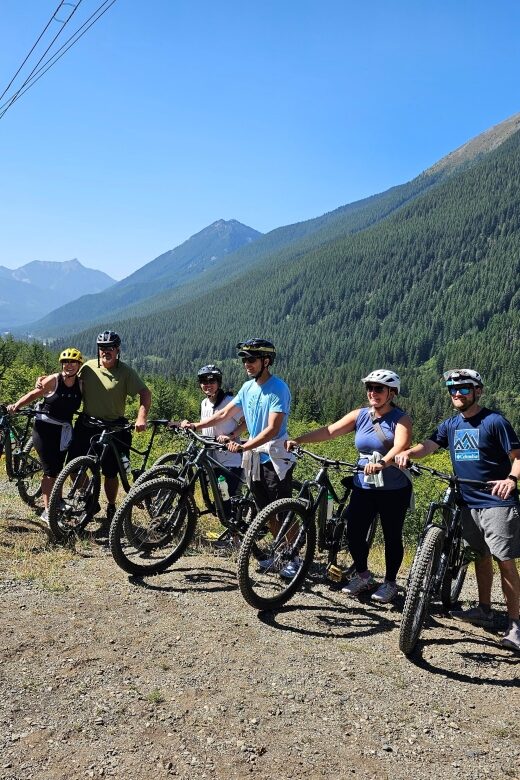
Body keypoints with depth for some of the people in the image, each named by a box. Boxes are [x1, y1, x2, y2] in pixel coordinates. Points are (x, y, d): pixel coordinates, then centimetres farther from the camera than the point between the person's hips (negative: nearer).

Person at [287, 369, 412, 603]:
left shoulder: (401, 419, -8)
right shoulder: (360, 415, 3)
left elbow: (400, 446, -28)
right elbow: (329, 431, -6)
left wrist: (382, 463, -47)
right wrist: (298, 440, -19)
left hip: (394, 490, -3)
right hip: (363, 487, 4)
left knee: (392, 537, 8)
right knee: (354, 534, 0)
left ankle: (390, 582, 29)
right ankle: (363, 576, 26)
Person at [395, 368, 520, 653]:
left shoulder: (494, 421, -9)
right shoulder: (451, 424, 9)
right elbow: (430, 444, -4)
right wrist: (408, 452, -25)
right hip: (469, 502, 6)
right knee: (481, 556, 17)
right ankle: (484, 611, 30)